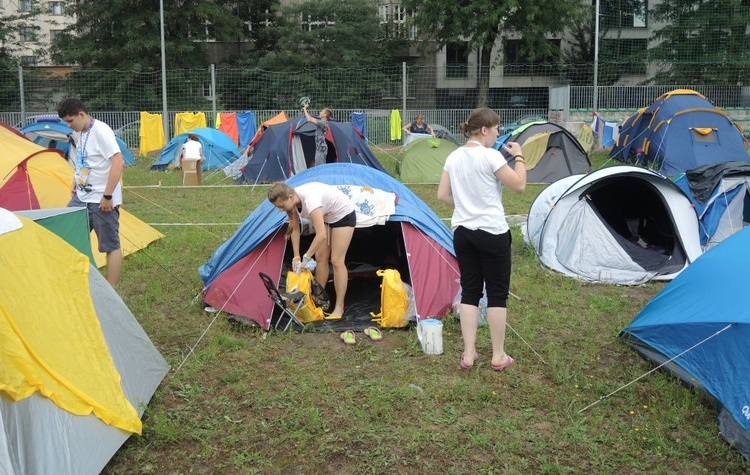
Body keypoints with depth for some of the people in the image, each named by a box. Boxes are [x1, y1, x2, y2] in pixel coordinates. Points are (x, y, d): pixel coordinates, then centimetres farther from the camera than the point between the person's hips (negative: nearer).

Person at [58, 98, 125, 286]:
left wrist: (107, 195, -25)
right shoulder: (78, 134, 8)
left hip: (101, 201, -9)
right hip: (81, 197, 9)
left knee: (111, 246, 0)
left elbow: (118, 161, -26)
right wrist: (75, 183, 15)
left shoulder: (101, 131, -18)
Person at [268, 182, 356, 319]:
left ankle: (339, 308, -3)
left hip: (344, 215, -8)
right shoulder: (293, 201, -15)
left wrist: (306, 258, -37)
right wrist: (296, 257, -8)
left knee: (336, 261, -9)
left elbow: (321, 235, -44)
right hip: (327, 217, 8)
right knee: (320, 258, 7)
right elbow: (295, 229, -3)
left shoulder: (309, 200, -40)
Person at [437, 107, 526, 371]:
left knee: (469, 290, 11)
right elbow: (519, 186, -10)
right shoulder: (491, 156, -14)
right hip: (492, 233, -6)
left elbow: (442, 195, 9)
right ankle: (498, 356, 13)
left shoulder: (453, 157, 6)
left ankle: (469, 354, 12)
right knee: (497, 293, 5)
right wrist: (518, 157, 1)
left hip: (462, 231, 6)